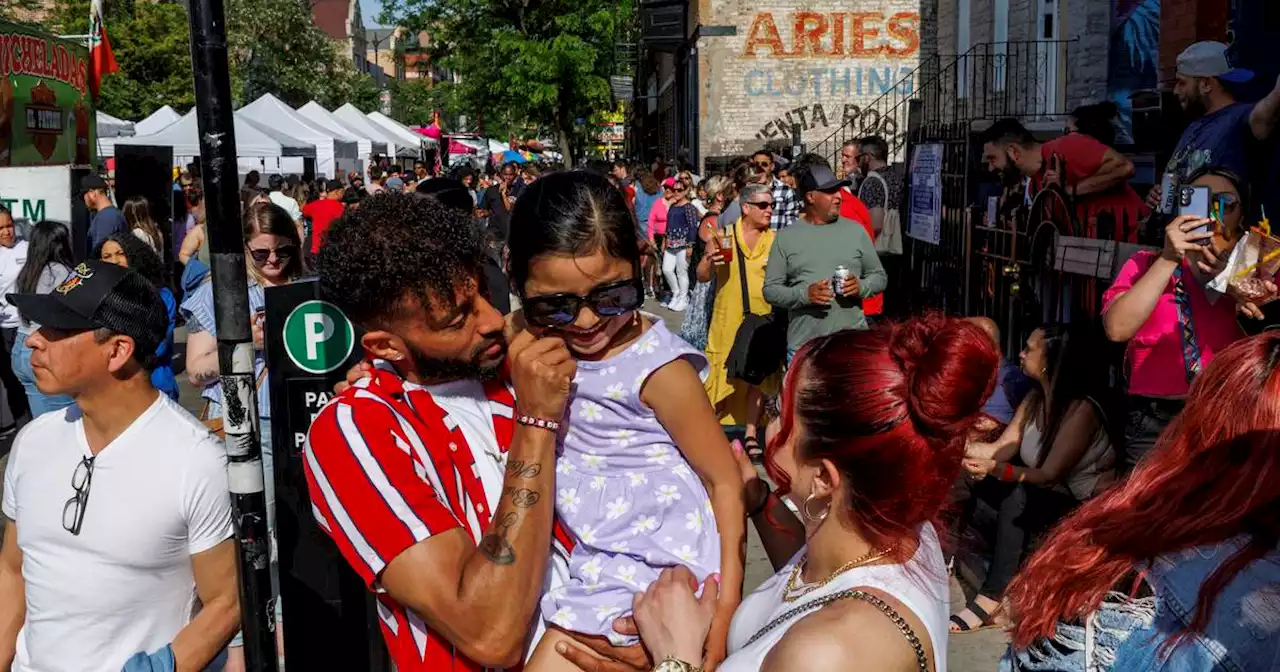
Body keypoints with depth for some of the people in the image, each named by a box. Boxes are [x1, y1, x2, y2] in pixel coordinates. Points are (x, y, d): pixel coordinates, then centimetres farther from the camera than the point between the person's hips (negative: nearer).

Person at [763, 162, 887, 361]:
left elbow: (879, 276, 12)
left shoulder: (855, 230, 7)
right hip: (803, 346, -1)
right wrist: (804, 294, -16)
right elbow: (770, 290, 1)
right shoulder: (786, 238, 3)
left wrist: (861, 287, -9)